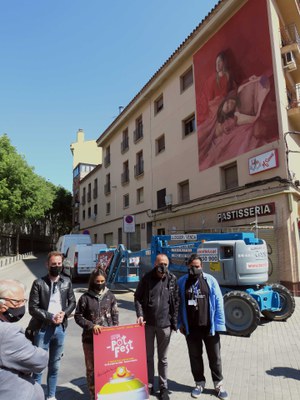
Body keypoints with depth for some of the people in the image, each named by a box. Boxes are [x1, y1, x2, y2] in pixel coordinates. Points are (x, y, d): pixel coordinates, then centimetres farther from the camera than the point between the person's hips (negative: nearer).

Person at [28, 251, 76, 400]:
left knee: (54, 366, 16)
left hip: (60, 328, 4)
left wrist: (64, 313, -9)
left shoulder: (66, 282, 3)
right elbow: (33, 308, -9)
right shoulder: (39, 283, -9)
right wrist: (50, 316, -16)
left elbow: (72, 302, 9)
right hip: (42, 328, -3)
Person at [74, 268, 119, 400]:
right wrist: (91, 326, -14)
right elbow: (78, 316, -2)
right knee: (91, 368, 10)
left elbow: (115, 314, 6)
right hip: (90, 338, -1)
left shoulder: (110, 296, 1)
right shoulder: (85, 297, -6)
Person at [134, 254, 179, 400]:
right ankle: (149, 385, 30)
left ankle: (163, 387, 28)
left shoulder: (172, 280, -3)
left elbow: (176, 301, 2)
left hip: (164, 324, 0)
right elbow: (137, 297, 0)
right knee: (148, 356, 14)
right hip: (148, 323, 0)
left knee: (163, 358, 14)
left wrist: (174, 322, 0)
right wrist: (140, 315, -10)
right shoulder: (146, 278, -6)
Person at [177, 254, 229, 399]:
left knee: (215, 357, 12)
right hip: (191, 328, 1)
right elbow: (178, 304, 3)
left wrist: (219, 324, -9)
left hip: (209, 327, -1)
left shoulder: (210, 280, -7)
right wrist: (180, 323, 1)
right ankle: (199, 383, 35)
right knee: (195, 357, 16)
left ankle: (218, 384, 31)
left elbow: (218, 303, -6)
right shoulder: (181, 282, -3)